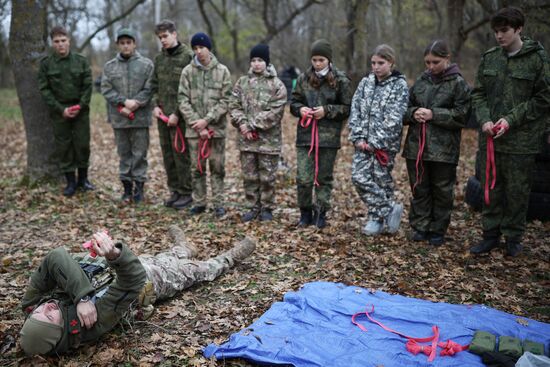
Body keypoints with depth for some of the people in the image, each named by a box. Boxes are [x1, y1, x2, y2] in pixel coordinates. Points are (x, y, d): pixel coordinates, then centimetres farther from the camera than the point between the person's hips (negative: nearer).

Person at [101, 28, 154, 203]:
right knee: (124, 153, 10)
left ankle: (139, 186, 11)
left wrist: (135, 104, -16)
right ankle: (127, 185, 19)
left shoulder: (146, 64, 1)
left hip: (140, 117, -2)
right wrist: (124, 102, -12)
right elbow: (106, 89, 1)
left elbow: (149, 89, -5)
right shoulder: (109, 66, 8)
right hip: (119, 118, 2)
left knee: (140, 153, 2)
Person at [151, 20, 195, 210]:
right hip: (162, 115, 7)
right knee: (167, 153, 10)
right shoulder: (159, 58, 13)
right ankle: (175, 190, 21)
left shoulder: (188, 56, -8)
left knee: (181, 153, -4)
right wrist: (155, 105, 2)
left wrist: (177, 114, -15)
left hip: (179, 115, -7)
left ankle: (186, 192, 7)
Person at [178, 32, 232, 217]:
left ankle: (218, 203, 12)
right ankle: (199, 203, 18)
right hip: (194, 129, 1)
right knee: (197, 167, 7)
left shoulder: (222, 71, 1)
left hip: (217, 128, -1)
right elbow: (183, 100, 0)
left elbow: (225, 101, -4)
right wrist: (196, 123, -10)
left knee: (217, 167, 3)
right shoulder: (187, 71, 4)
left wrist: (207, 120, -13)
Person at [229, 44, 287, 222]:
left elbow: (275, 112, -12)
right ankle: (253, 207, 24)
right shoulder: (242, 82, 8)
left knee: (267, 177, 5)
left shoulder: (277, 85, -4)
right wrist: (242, 124, -11)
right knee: (249, 176, 11)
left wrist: (254, 125, -15)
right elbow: (234, 106, 6)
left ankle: (266, 208, 20)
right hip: (246, 139, 4)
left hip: (268, 139, -3)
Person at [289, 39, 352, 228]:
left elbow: (347, 108, -1)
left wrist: (327, 110, -13)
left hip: (329, 136, -2)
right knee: (303, 179, -1)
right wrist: (300, 109, -6)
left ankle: (320, 214, 22)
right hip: (305, 134, 2)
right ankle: (305, 212, 18)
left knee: (324, 177, 8)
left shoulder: (340, 80, -1)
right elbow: (293, 102, 15)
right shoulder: (304, 78, 6)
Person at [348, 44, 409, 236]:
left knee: (381, 179, -1)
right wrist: (358, 137, -5)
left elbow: (394, 119, -12)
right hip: (364, 141, 5)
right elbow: (355, 110, 6)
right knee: (359, 177, -3)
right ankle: (390, 208, 10)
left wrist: (376, 142, -15)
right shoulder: (366, 82, 10)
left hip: (385, 143, -5)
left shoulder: (400, 85, -4)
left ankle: (377, 217, 16)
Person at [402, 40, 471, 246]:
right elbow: (405, 108, 14)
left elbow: (462, 115, -8)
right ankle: (420, 227, 21)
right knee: (419, 189, 10)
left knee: (442, 191, 7)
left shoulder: (458, 83, -2)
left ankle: (438, 231, 19)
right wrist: (413, 113, -9)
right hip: (416, 146, 4)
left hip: (444, 149, -3)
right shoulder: (421, 81, 9)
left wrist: (433, 114, -16)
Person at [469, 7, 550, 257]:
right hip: (490, 137, 4)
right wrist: (484, 120, -8)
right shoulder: (489, 58, 6)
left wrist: (511, 119, -14)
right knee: (490, 188, 11)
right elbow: (478, 94, 9)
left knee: (517, 190, 7)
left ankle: (514, 237, 23)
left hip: (521, 139, -4)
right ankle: (491, 235, 24)